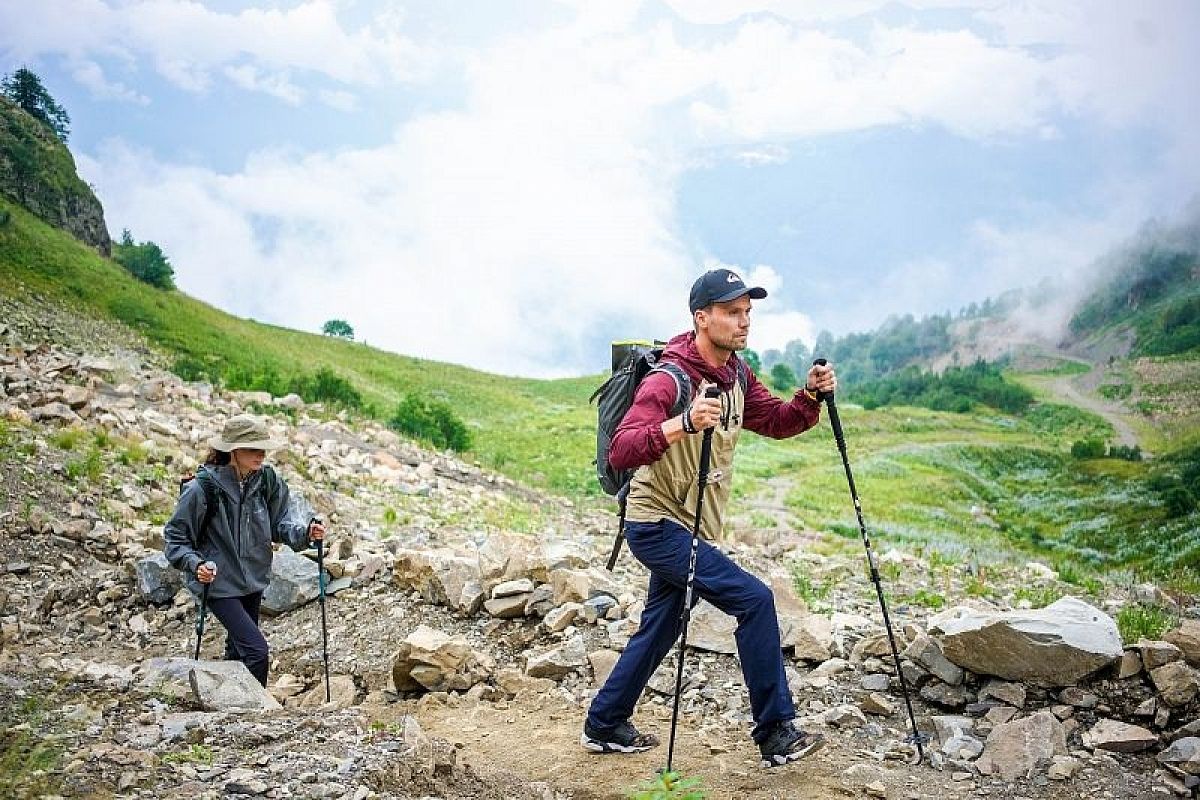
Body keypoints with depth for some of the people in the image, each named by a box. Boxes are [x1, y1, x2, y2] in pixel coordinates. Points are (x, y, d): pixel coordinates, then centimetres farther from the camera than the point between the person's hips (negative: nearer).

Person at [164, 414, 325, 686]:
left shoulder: (266, 481, -7)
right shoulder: (202, 487, -21)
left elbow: (278, 525, 3)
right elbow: (174, 537, -11)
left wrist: (305, 532, -16)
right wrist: (195, 564, -28)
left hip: (253, 579, 6)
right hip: (219, 583, -6)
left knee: (239, 649, 22)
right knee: (256, 649, -15)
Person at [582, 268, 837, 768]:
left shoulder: (736, 375, 5)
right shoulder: (669, 380, -22)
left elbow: (777, 422, 10)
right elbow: (619, 452, -32)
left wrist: (810, 398, -10)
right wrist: (682, 423, -46)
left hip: (688, 528, 9)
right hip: (658, 525, -9)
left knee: (660, 629, 17)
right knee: (754, 599, -15)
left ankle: (604, 727, 33)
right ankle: (776, 735, -3)